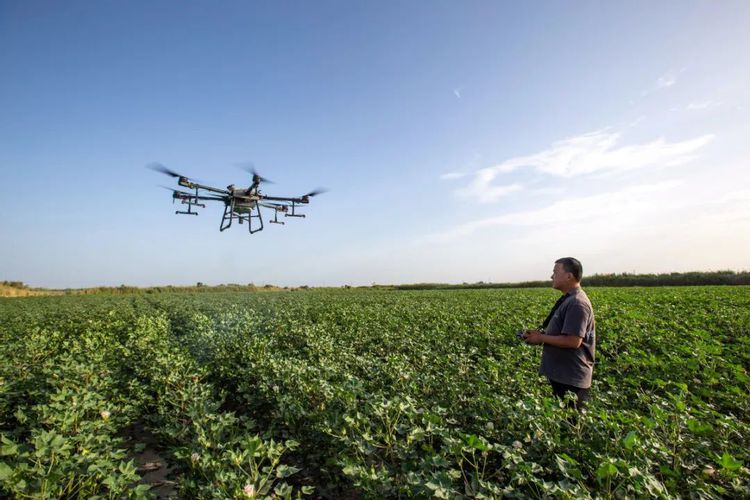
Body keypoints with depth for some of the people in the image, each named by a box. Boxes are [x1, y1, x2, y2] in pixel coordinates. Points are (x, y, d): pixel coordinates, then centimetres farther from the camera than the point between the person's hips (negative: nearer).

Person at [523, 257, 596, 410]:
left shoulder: (577, 303, -21)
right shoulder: (568, 299, 11)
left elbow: (573, 341, -27)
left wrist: (542, 338, -17)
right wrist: (540, 333, 5)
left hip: (571, 379, -10)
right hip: (561, 375, 10)